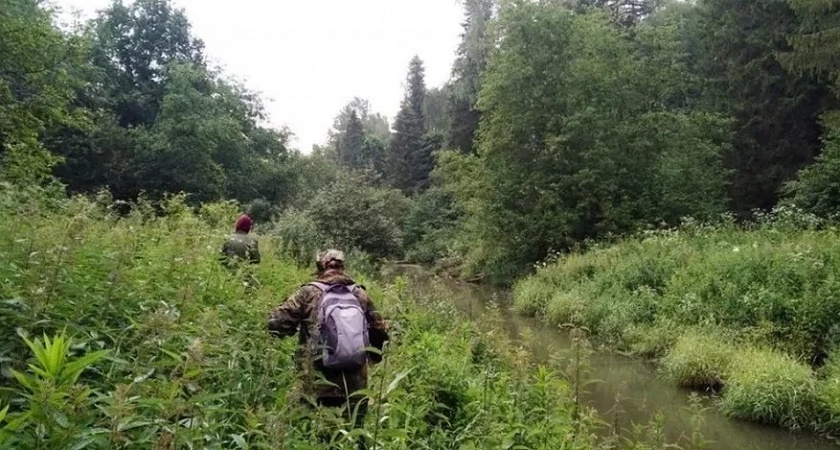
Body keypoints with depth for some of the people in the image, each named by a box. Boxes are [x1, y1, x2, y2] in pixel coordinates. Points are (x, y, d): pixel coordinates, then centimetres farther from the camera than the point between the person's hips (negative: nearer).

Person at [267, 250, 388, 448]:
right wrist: (372, 355, 33)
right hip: (355, 384, 2)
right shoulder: (360, 294, 8)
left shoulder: (308, 293, -2)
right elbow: (379, 331, 15)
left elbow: (276, 323, -6)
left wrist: (297, 327, 15)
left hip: (319, 384, -2)